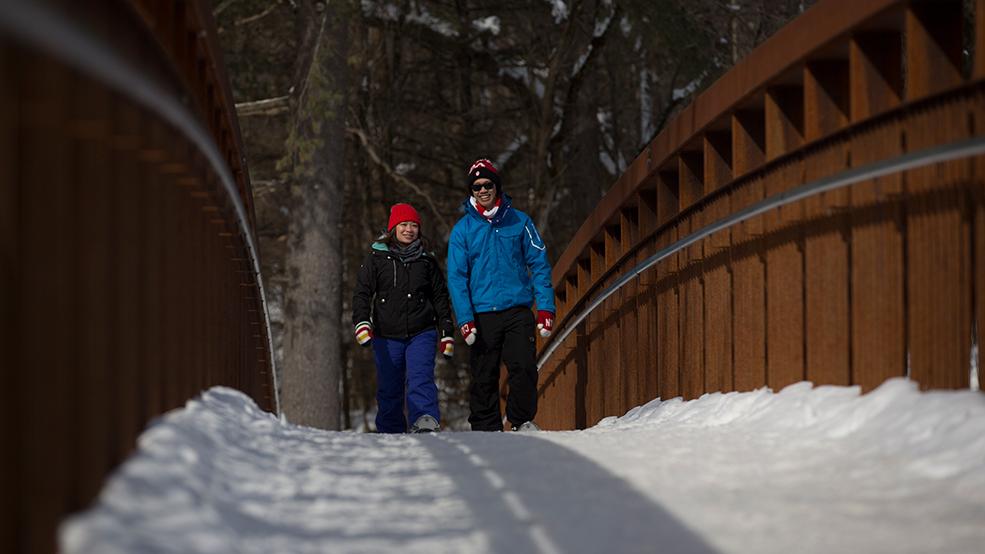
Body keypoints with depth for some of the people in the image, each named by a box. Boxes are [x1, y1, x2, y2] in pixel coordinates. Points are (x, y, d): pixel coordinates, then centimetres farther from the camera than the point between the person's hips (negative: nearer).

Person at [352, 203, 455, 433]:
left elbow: (440, 298, 16)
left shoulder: (427, 261, 11)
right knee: (389, 390, 3)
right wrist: (361, 324, -14)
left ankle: (427, 421, -35)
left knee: (420, 379, -20)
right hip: (387, 338, 0)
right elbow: (362, 293, 1)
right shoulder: (376, 258, 6)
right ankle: (390, 435, 12)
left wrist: (447, 333, 11)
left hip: (421, 334, 0)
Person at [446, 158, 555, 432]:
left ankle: (522, 421, 4)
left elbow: (539, 265, 7)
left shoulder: (519, 222, 7)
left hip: (518, 310, 0)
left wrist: (545, 307, -3)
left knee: (524, 368, -10)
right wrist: (465, 319, -7)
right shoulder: (463, 229, 6)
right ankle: (486, 428, 11)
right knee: (484, 376, 2)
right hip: (482, 314, 0)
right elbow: (457, 277, 3)